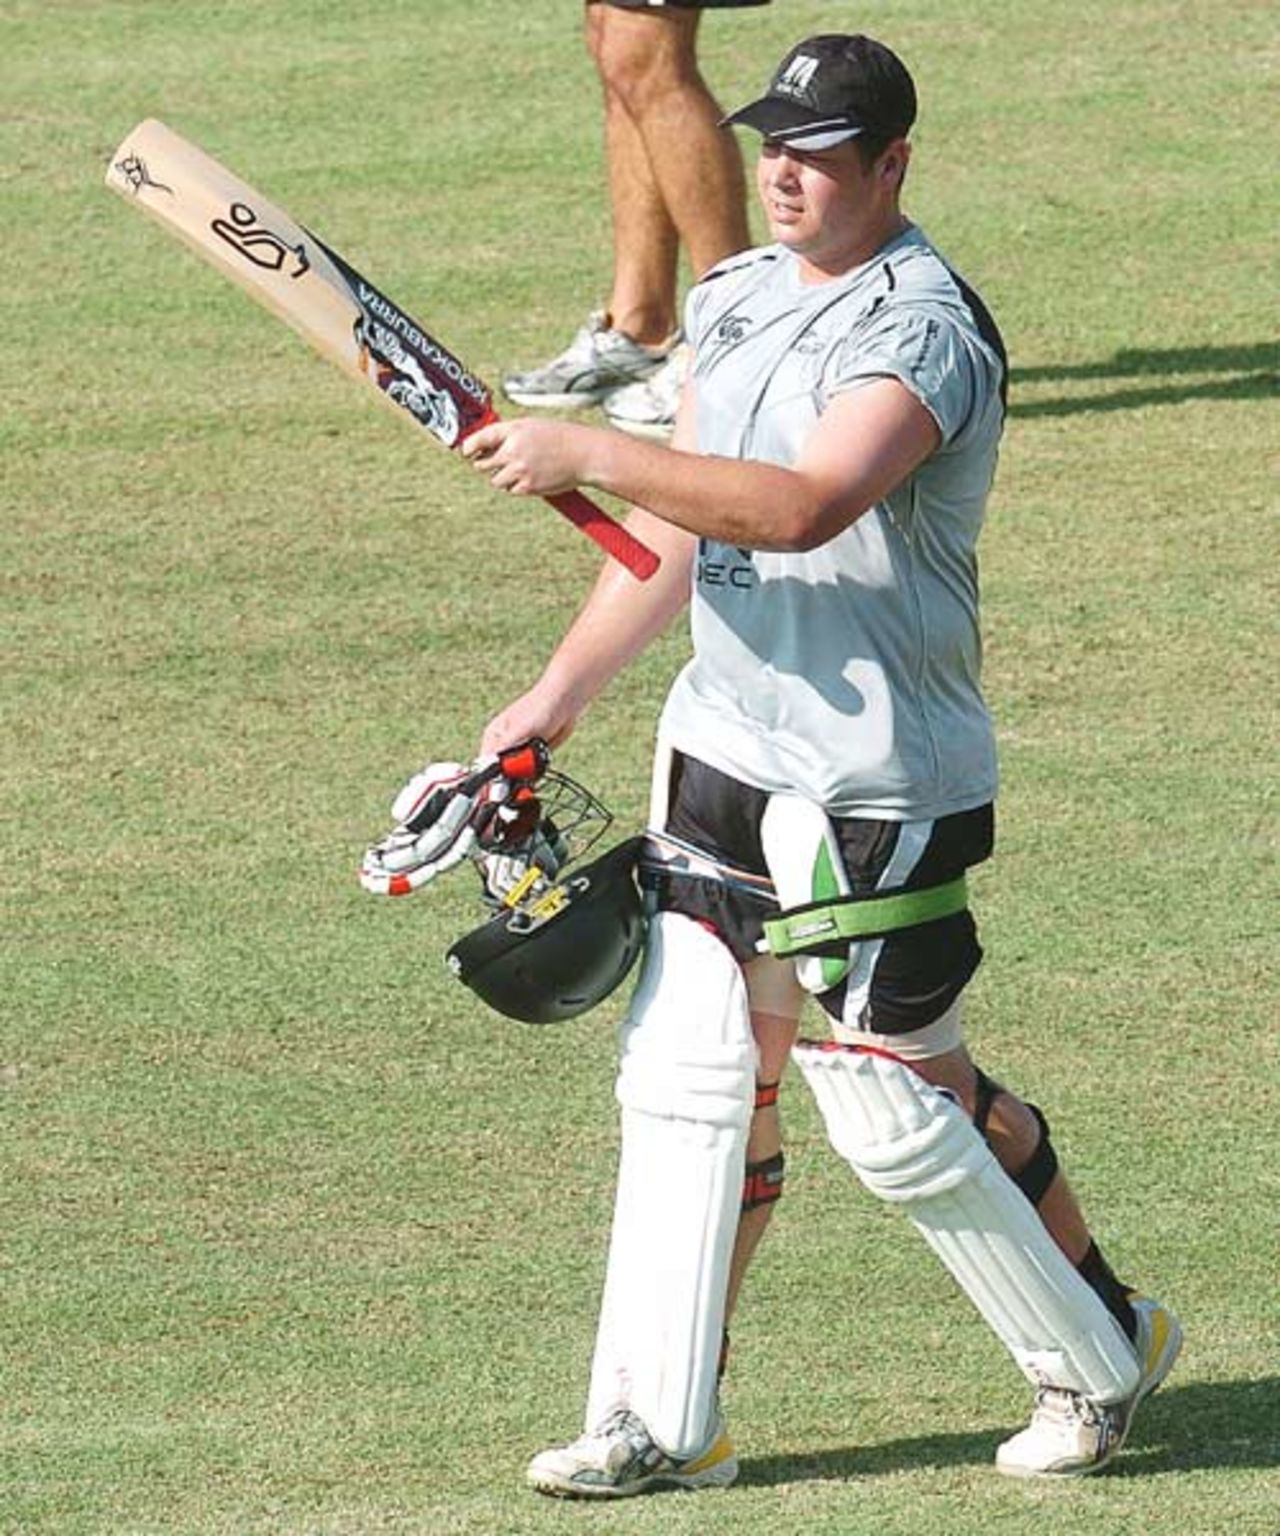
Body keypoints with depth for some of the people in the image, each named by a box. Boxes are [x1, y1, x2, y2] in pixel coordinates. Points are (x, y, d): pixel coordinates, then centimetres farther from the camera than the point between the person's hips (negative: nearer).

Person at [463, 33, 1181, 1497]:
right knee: (689, 1073, 4)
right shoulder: (735, 300, 11)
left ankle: (1102, 1349, 21)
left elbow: (803, 507, -33)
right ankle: (662, 1421, 9)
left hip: (876, 784, -8)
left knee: (898, 1109, 0)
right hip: (724, 745, 8)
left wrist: (583, 453, -34)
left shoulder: (924, 327, -17)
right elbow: (677, 525, 18)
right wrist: (564, 687, 11)